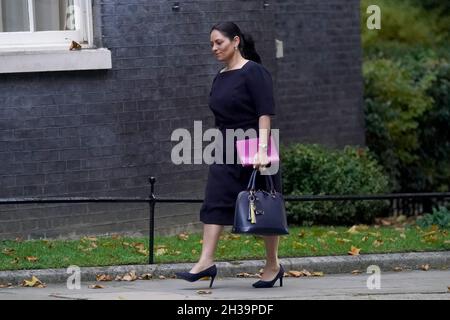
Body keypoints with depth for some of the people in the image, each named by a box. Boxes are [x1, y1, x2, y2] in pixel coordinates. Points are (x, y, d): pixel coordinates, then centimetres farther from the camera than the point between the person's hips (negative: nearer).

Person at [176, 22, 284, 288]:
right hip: (226, 154, 7)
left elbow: (265, 114, -16)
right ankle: (207, 262, -13)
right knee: (215, 204, -7)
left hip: (253, 150, -7)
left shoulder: (254, 73, -10)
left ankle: (273, 265, 13)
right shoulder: (220, 78, 13)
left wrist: (262, 150, -24)